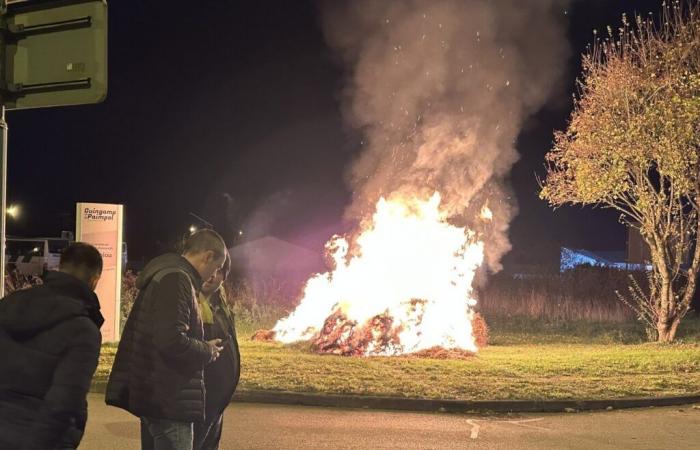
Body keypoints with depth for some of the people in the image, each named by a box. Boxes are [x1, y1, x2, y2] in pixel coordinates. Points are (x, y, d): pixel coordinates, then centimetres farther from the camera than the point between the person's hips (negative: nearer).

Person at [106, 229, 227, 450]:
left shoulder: (163, 275, 16)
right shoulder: (176, 279, -17)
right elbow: (173, 341, -27)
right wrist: (208, 351, -10)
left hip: (156, 396, 11)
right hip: (169, 400, -11)